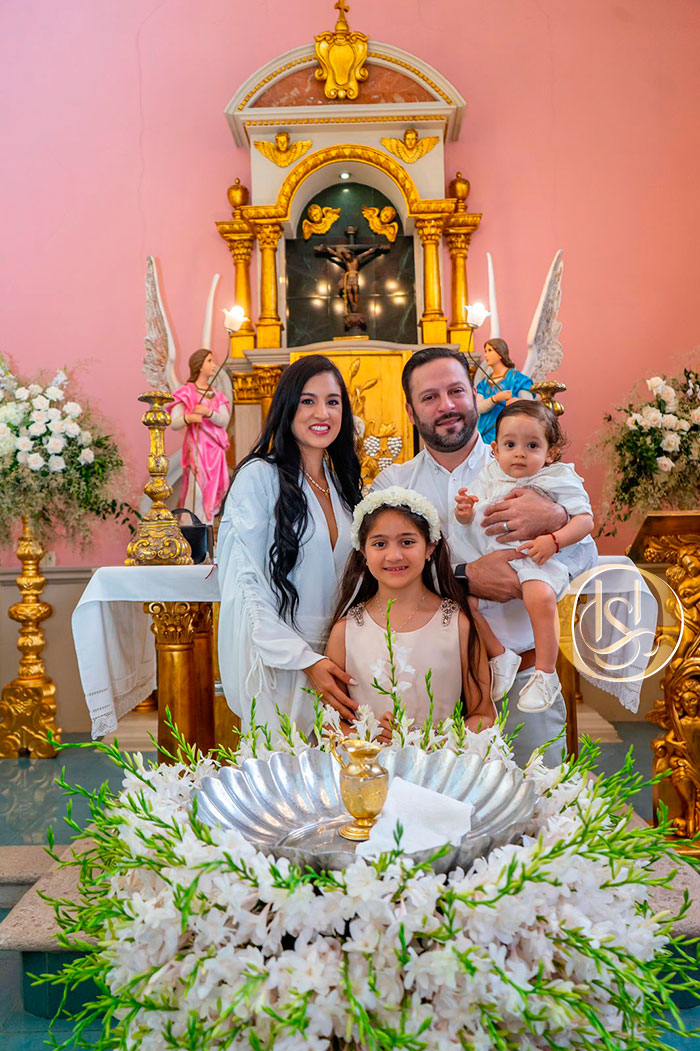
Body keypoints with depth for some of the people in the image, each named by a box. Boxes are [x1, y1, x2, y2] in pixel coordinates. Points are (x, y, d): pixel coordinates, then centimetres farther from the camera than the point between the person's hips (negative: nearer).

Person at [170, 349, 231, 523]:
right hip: (197, 447, -5)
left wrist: (207, 412, -18)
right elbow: (174, 423, -7)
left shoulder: (217, 395, 17)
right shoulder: (186, 392, 1)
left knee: (213, 492, 3)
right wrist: (188, 418, -28)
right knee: (197, 491, -14)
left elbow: (224, 420, 1)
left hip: (215, 450, 5)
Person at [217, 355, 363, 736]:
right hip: (272, 659, -5)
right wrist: (305, 660, -18)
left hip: (327, 657, 6)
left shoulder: (342, 481, 11)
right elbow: (245, 585, -13)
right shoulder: (259, 476, -9)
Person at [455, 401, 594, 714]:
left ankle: (545, 675, -15)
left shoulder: (559, 479, 2)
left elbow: (585, 520, -5)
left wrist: (553, 541, -21)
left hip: (536, 562, -5)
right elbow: (468, 517, 13)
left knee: (540, 598, -34)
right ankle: (500, 656, 8)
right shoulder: (489, 476, 14)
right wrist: (464, 510, -12)